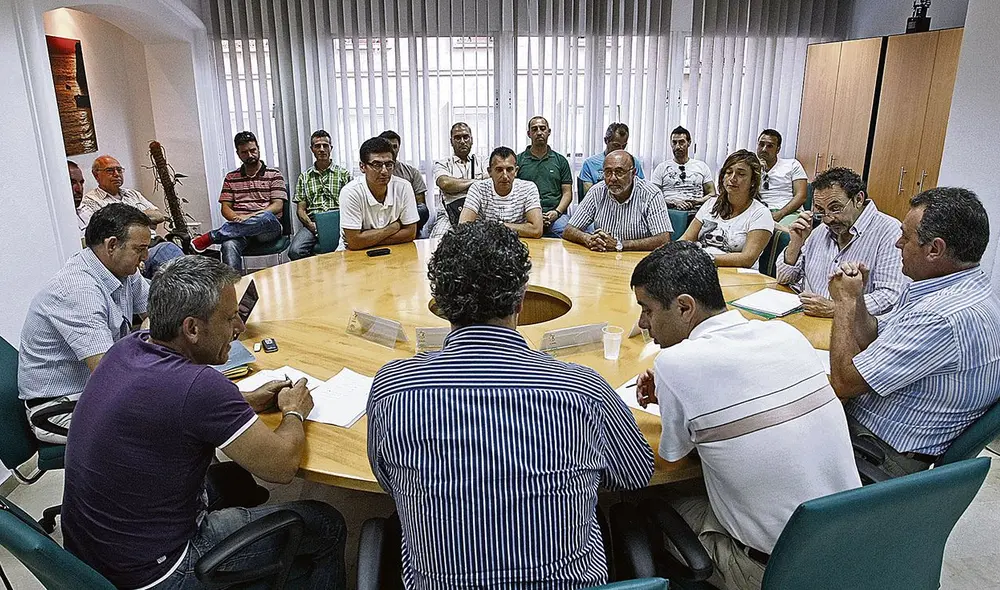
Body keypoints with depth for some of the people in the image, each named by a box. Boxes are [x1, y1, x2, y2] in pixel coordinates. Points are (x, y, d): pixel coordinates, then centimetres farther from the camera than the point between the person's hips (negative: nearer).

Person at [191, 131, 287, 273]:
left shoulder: (274, 174, 10)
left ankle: (209, 237, -32)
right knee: (229, 246, -36)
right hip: (240, 229, 2)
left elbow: (278, 206, -1)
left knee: (266, 217, -40)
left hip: (268, 228, -2)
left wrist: (251, 216, -15)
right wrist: (237, 218, -10)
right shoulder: (231, 178, 19)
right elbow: (225, 207, 14)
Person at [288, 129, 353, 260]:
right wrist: (310, 224, -8)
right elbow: (300, 209, 14)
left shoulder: (343, 174, 14)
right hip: (312, 223, 2)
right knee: (295, 251, -29)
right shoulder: (304, 177, 20)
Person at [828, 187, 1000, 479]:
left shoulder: (944, 317, -31)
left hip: (882, 455, -9)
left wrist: (845, 302, -15)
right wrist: (856, 297, -6)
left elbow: (844, 383, -25)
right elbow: (874, 340, 12)